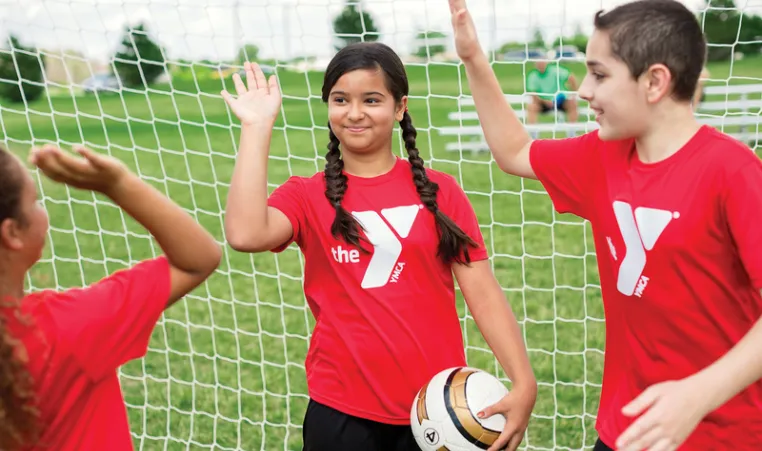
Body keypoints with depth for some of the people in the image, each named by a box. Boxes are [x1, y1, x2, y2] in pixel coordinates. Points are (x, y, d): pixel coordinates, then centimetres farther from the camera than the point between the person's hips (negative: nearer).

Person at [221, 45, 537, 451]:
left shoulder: (439, 191, 1)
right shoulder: (308, 197, 0)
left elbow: (484, 295, -3)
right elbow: (245, 235, -21)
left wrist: (523, 382, -14)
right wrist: (258, 128, -15)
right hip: (342, 412, 0)